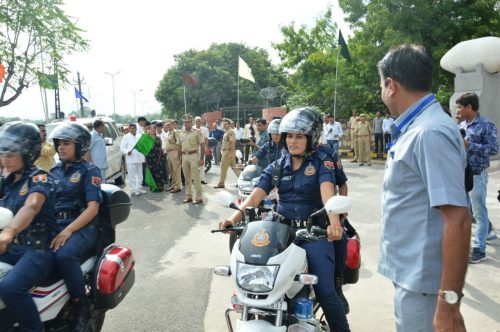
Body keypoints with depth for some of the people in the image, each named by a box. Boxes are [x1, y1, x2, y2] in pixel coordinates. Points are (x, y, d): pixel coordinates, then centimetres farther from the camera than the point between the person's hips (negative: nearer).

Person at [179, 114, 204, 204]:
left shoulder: (197, 132, -4)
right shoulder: (181, 134, 11)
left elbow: (202, 146, -6)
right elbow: (180, 147, 16)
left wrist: (201, 159, -12)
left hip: (193, 155, -5)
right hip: (184, 156, 5)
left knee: (196, 178, -5)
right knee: (187, 178, 11)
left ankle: (198, 198, 1)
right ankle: (188, 196, 21)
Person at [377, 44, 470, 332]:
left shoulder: (431, 132, -22)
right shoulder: (416, 128, 9)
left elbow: (458, 220, -26)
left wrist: (449, 301, -24)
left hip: (422, 281, -9)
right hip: (410, 273, 9)